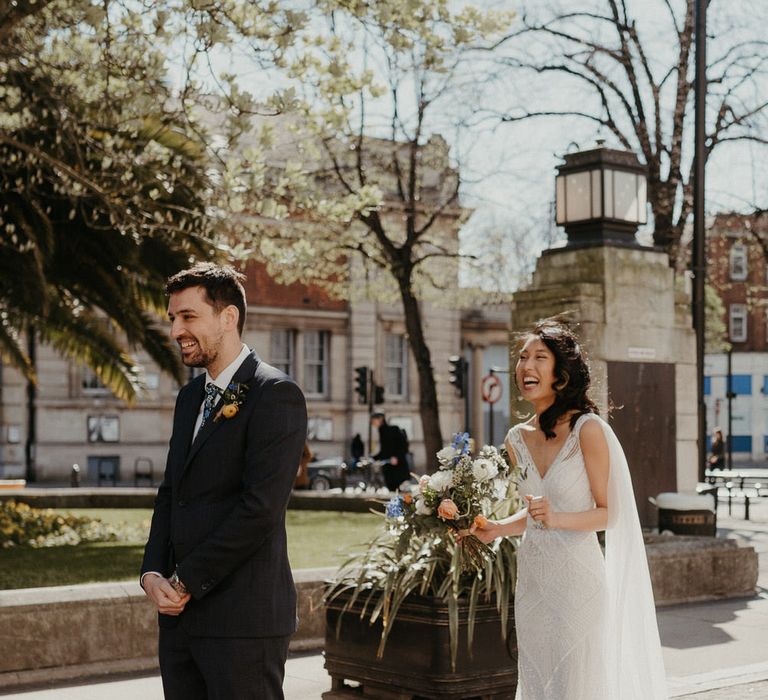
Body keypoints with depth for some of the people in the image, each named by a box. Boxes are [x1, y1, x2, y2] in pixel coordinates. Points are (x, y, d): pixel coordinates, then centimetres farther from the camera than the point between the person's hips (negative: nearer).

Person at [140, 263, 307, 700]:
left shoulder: (274, 394, -10)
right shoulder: (190, 397, 17)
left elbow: (262, 506, -17)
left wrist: (186, 581, -13)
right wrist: (153, 573, 2)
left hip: (242, 617, -8)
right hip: (181, 614, 8)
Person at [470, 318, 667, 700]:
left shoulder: (588, 429, -11)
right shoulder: (518, 439, 8)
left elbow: (608, 513, -9)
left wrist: (557, 518, -24)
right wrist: (496, 529, 3)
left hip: (577, 579, -6)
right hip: (532, 579, 6)